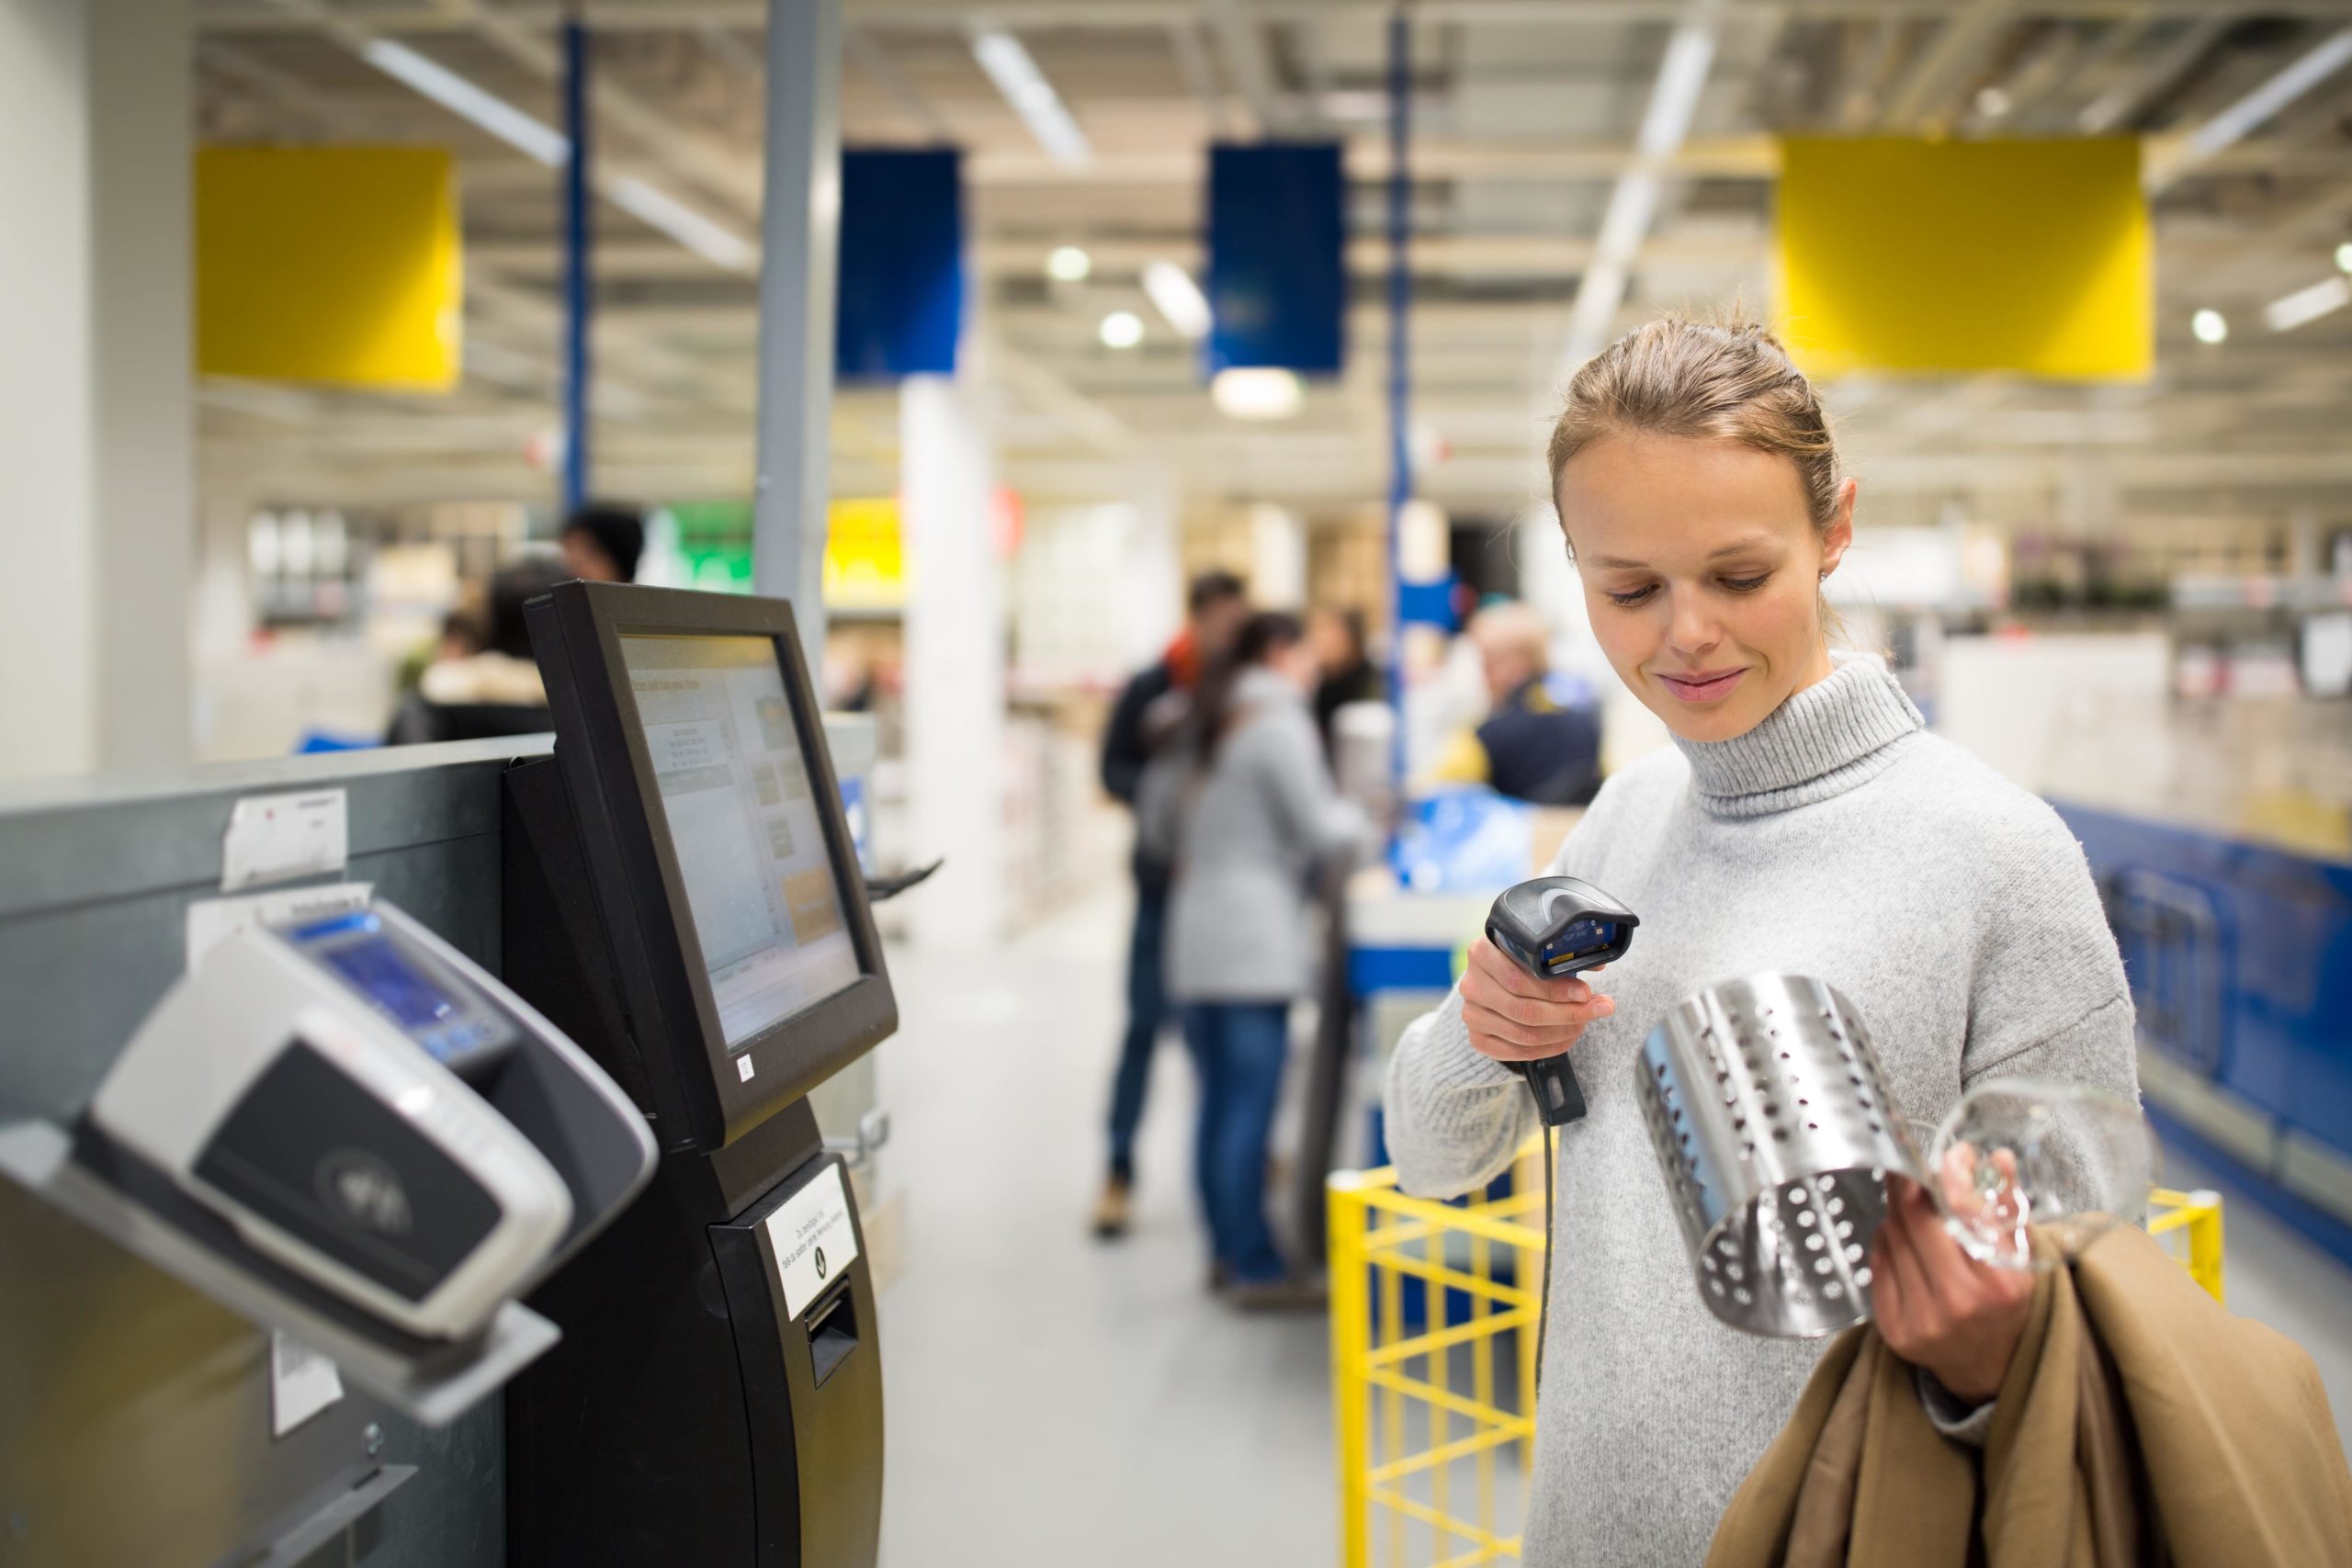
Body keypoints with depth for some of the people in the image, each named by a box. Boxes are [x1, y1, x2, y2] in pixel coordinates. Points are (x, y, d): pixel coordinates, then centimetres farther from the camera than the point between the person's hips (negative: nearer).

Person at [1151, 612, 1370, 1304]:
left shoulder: (1206, 724, 18)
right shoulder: (1279, 722, -8)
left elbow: (1160, 819, 24)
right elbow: (1320, 831, -10)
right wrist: (1360, 818, 10)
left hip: (1194, 931, 9)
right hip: (1253, 938, -8)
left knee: (1219, 1103, 12)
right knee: (1250, 1106, -7)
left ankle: (1228, 1252, 18)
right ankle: (1255, 1269, -4)